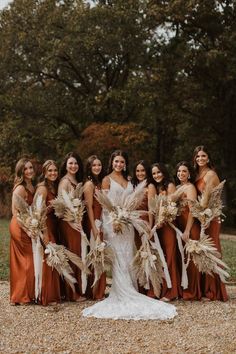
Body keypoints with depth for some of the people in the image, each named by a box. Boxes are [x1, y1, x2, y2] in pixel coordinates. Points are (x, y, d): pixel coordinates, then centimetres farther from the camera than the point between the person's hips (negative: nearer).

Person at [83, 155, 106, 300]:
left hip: (101, 222, 8)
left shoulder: (100, 182, 14)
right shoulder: (89, 184, -10)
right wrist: (94, 227, -18)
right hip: (94, 223, -8)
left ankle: (99, 291, 19)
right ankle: (95, 292, 6)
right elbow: (89, 207, -14)